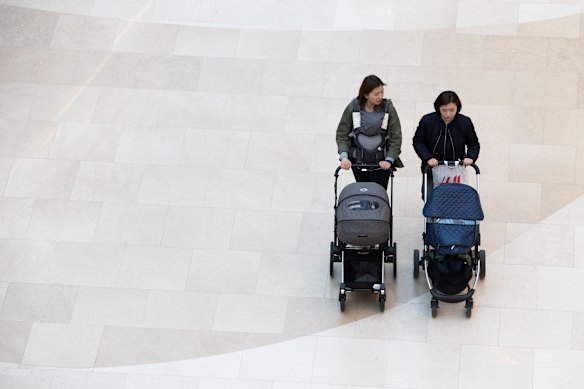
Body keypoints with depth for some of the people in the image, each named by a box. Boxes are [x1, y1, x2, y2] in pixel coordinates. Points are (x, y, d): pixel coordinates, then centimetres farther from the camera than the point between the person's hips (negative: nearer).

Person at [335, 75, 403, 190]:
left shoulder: (388, 109, -7)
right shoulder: (353, 108, -6)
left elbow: (396, 137, -3)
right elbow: (342, 134, 0)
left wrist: (389, 160, -13)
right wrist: (344, 156, -14)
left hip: (381, 162, -1)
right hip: (358, 161, 1)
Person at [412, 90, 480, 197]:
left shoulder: (465, 122, -9)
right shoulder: (427, 121, -12)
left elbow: (474, 144, 4)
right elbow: (418, 142, -2)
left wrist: (470, 157, -16)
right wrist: (428, 158, -17)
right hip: (432, 169, 0)